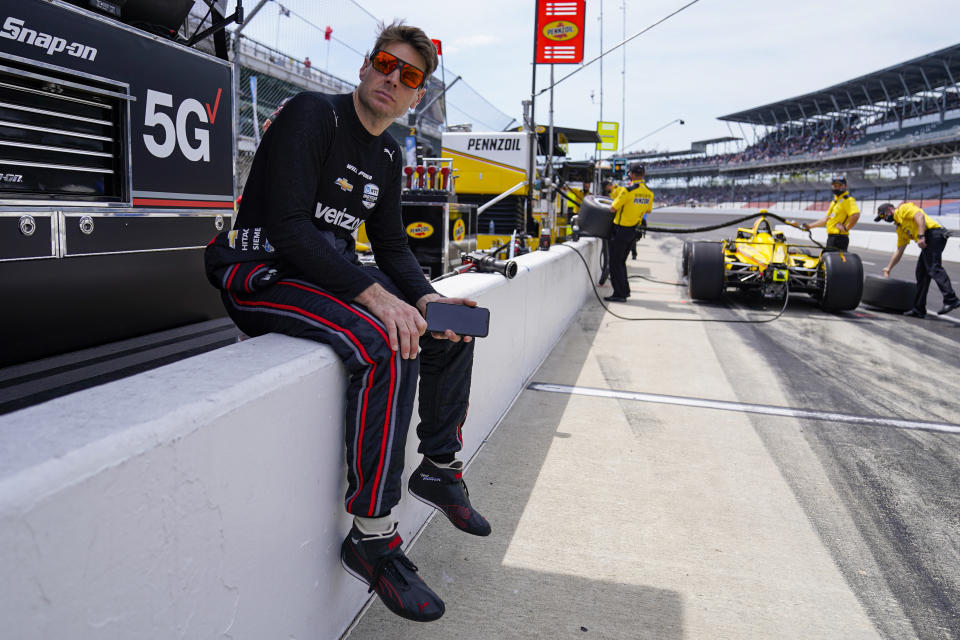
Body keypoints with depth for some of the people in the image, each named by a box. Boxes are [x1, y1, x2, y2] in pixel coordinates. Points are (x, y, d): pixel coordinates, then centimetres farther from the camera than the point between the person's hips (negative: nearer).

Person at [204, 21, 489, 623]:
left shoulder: (389, 157, 13)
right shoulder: (312, 115, -12)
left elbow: (393, 246, 12)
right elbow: (288, 225, -24)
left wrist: (428, 297, -8)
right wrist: (376, 294, -32)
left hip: (333, 271, 9)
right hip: (261, 271, -9)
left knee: (452, 326, 5)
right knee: (386, 345, -32)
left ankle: (440, 468, 17)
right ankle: (372, 537, -22)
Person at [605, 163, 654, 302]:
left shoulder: (628, 190, -19)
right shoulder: (649, 193, 3)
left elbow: (613, 208, -15)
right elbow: (648, 211, 17)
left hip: (621, 230, -7)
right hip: (633, 231, 7)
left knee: (615, 263, 0)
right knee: (621, 261, 20)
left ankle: (619, 294, 0)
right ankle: (625, 290, 26)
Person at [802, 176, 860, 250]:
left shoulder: (848, 200, -9)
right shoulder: (835, 201, 21)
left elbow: (856, 215, -24)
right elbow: (826, 219, 27)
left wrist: (846, 228, -17)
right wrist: (809, 226, 23)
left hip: (839, 238, -10)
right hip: (831, 237, 10)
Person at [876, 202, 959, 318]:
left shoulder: (903, 209, 6)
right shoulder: (900, 229, 30)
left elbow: (919, 216, -13)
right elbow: (899, 251, 34)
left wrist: (921, 236, -23)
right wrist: (889, 269, 35)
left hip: (934, 234, -10)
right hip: (929, 241, 10)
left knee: (934, 268, -22)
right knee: (921, 274, 8)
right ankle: (919, 309, 10)